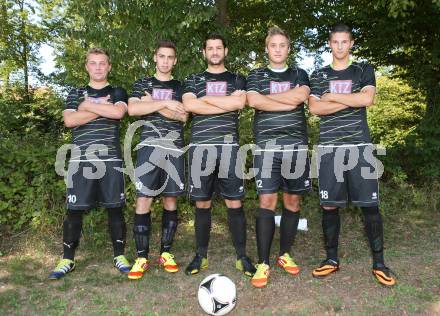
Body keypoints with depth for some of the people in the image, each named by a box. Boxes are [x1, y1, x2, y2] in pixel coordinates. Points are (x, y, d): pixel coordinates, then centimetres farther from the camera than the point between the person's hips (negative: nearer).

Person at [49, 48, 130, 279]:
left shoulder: (117, 93, 13)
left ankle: (119, 256, 13)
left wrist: (88, 105, -3)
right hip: (81, 160, 1)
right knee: (74, 210, 1)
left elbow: (118, 112, -10)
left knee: (115, 208, 2)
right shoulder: (75, 93, 16)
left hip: (110, 159, -1)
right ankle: (67, 259, 13)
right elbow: (69, 120, -3)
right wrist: (102, 109, -5)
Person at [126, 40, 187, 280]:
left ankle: (166, 253, 15)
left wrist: (151, 103, -4)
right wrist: (164, 103, -10)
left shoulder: (180, 86, 15)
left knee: (170, 200, 4)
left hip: (174, 149, 1)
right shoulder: (142, 84, 14)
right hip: (149, 147, -1)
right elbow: (132, 109, -6)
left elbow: (184, 115, -3)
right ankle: (142, 257, 2)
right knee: (143, 200, -7)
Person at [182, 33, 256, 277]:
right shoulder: (193, 80, 16)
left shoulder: (236, 79, 16)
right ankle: (201, 256, 17)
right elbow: (189, 105, -5)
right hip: (200, 147, 1)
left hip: (229, 146, 0)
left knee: (235, 204, -1)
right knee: (202, 204, 4)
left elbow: (239, 103, -6)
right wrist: (227, 104, -6)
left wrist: (205, 99, -1)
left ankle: (242, 256, 10)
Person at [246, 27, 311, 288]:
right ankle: (263, 263, 0)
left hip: (296, 144, 2)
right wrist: (289, 103, -6)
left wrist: (268, 98, -3)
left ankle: (285, 255, 20)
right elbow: (253, 101, -8)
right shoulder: (257, 75, 13)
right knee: (267, 202, -7)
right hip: (267, 145, -2)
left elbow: (300, 96, -7)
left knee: (293, 201, 5)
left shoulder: (299, 74, 16)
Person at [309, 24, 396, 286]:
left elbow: (367, 99, -8)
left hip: (360, 146, -1)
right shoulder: (319, 76, 13)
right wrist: (351, 101, -6)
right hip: (329, 148, 1)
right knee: (330, 205, 3)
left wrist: (332, 97, -4)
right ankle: (332, 259, 16)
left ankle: (379, 263, 11)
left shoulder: (364, 70, 12)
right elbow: (314, 108, -3)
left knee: (370, 205, -1)